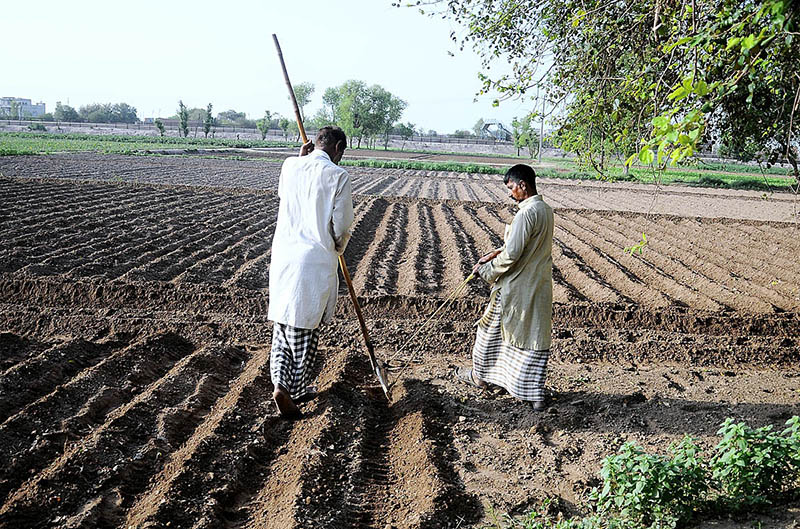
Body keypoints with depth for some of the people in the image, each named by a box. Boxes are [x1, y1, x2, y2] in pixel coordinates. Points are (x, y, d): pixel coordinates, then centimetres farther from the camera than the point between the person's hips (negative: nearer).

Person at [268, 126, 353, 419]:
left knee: (283, 323, 15)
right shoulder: (338, 175, -8)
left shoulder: (290, 165, 6)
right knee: (306, 327, 7)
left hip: (283, 255, 5)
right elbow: (341, 225, -7)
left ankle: (281, 383, 8)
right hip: (315, 260, -4)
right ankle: (296, 390, 14)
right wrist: (339, 248, 15)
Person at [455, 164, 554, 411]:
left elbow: (511, 255, -22)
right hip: (540, 286, 8)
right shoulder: (546, 210, 7)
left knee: (492, 329, 13)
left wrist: (485, 270, -8)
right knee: (536, 336, 9)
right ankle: (536, 395, 13)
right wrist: (495, 253, 12)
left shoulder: (526, 213, -22)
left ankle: (480, 376, 32)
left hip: (515, 287, -8)